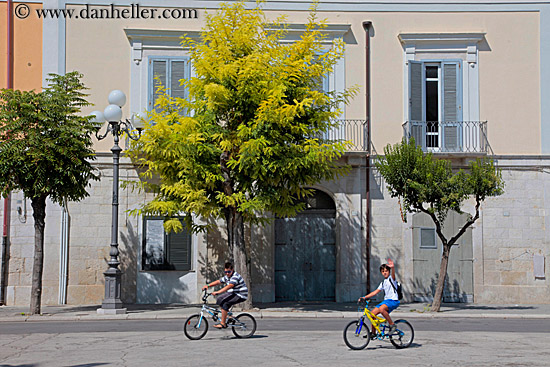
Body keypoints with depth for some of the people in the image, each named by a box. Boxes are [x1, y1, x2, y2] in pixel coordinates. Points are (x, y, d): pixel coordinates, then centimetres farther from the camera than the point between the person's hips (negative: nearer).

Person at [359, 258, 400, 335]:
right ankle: (373, 333, 10)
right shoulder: (383, 283, 19)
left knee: (381, 309, -35)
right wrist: (365, 297, 10)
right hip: (386, 301, 8)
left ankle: (392, 325, -21)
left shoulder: (391, 278, -3)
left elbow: (393, 274, -28)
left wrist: (393, 268, -52)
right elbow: (375, 292, 20)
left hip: (393, 300, -8)